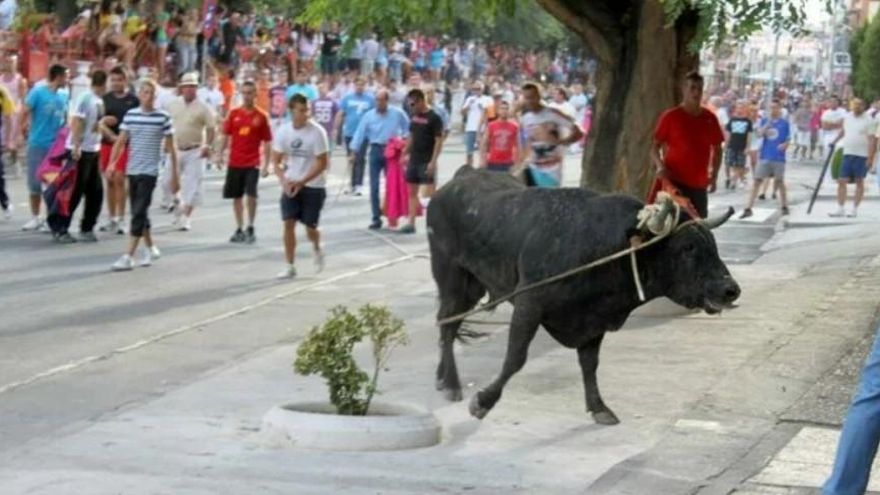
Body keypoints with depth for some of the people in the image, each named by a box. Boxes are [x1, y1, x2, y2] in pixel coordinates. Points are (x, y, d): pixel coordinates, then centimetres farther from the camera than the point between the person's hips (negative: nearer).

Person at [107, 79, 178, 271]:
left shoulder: (163, 117, -4)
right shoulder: (130, 115, 5)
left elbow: (171, 147, 0)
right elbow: (121, 141, 7)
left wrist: (175, 174, 0)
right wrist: (112, 162, -6)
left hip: (149, 172, -5)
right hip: (132, 171, 5)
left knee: (139, 213, -10)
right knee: (138, 212, 14)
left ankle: (128, 257, -13)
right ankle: (150, 248, 32)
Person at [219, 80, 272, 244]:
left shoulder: (261, 116, -3)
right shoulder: (234, 113, 4)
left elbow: (267, 142, 0)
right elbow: (226, 135, 10)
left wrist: (266, 164, -4)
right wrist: (220, 154, 1)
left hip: (252, 163, -3)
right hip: (235, 162, 3)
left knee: (251, 194, -15)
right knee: (236, 197, 9)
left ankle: (250, 228, 0)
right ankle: (239, 230, 20)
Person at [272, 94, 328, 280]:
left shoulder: (317, 132, -15)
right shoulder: (283, 131, -4)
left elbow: (322, 163, -13)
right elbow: (276, 160, 3)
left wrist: (301, 182, -20)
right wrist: (284, 180, -15)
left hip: (313, 186, -3)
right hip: (291, 185, 3)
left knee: (310, 227, 0)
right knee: (288, 223, -8)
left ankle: (317, 249, 35)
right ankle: (290, 266, 1)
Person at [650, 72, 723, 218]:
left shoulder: (710, 119, 8)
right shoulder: (670, 117, -2)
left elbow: (717, 149, 16)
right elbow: (655, 147, -1)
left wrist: (714, 174, 4)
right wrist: (660, 166, -19)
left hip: (699, 185, 4)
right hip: (674, 182, -4)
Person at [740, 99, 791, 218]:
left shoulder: (784, 123, 2)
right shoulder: (764, 121, 6)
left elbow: (788, 140, 5)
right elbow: (760, 133, -11)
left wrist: (784, 145, -16)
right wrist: (768, 123, -22)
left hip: (778, 158, -1)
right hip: (765, 156, 1)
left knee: (779, 182, 10)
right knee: (757, 181, -3)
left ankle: (784, 206, 27)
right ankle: (748, 209, -3)